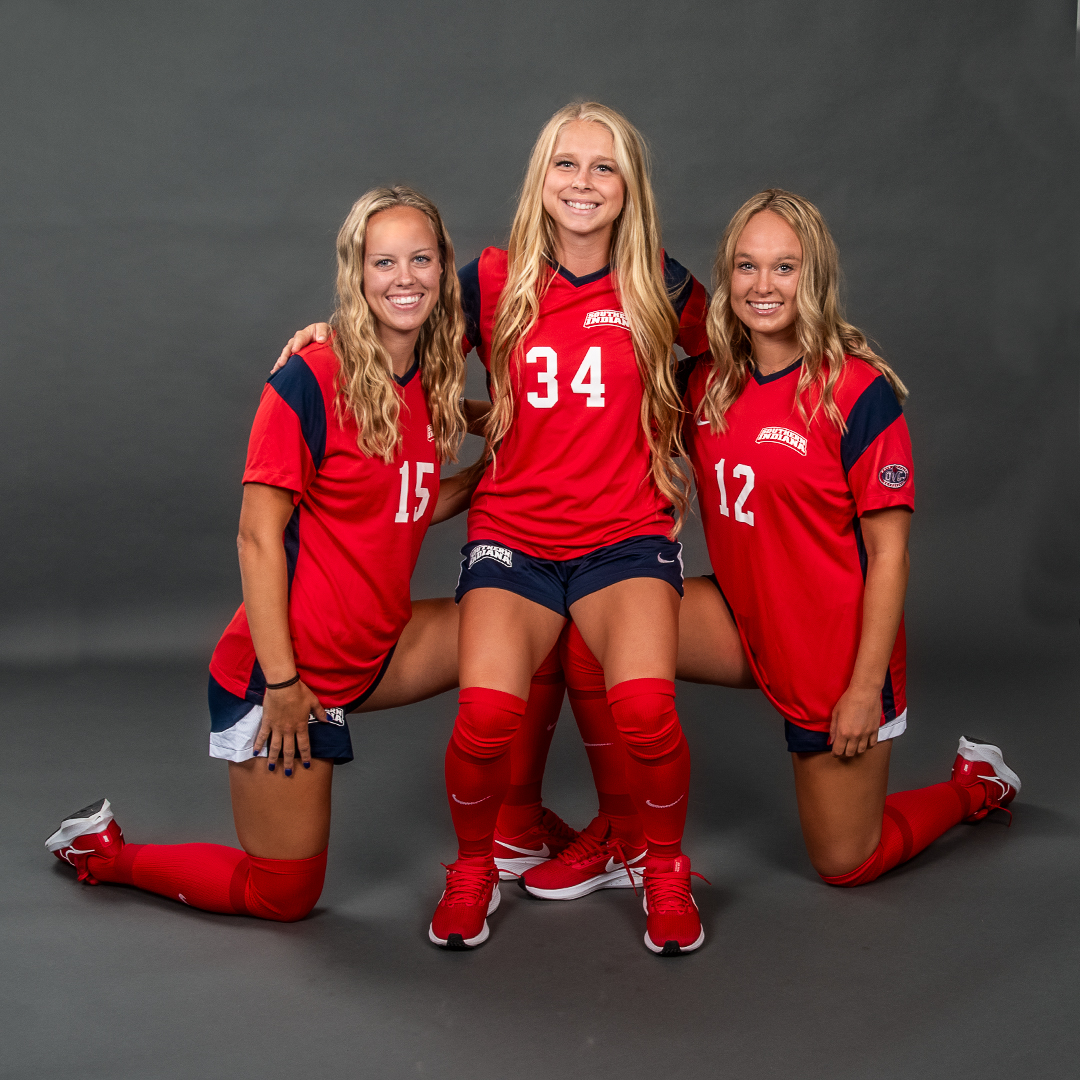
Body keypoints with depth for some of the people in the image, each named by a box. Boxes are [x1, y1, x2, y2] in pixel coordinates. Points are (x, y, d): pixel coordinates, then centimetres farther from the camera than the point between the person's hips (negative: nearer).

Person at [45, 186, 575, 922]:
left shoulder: (432, 384, 2)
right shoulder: (312, 384, -19)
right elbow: (258, 537, -18)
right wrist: (281, 682, -19)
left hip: (371, 655, 7)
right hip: (286, 670, -7)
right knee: (285, 894, 2)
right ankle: (104, 851, 24)